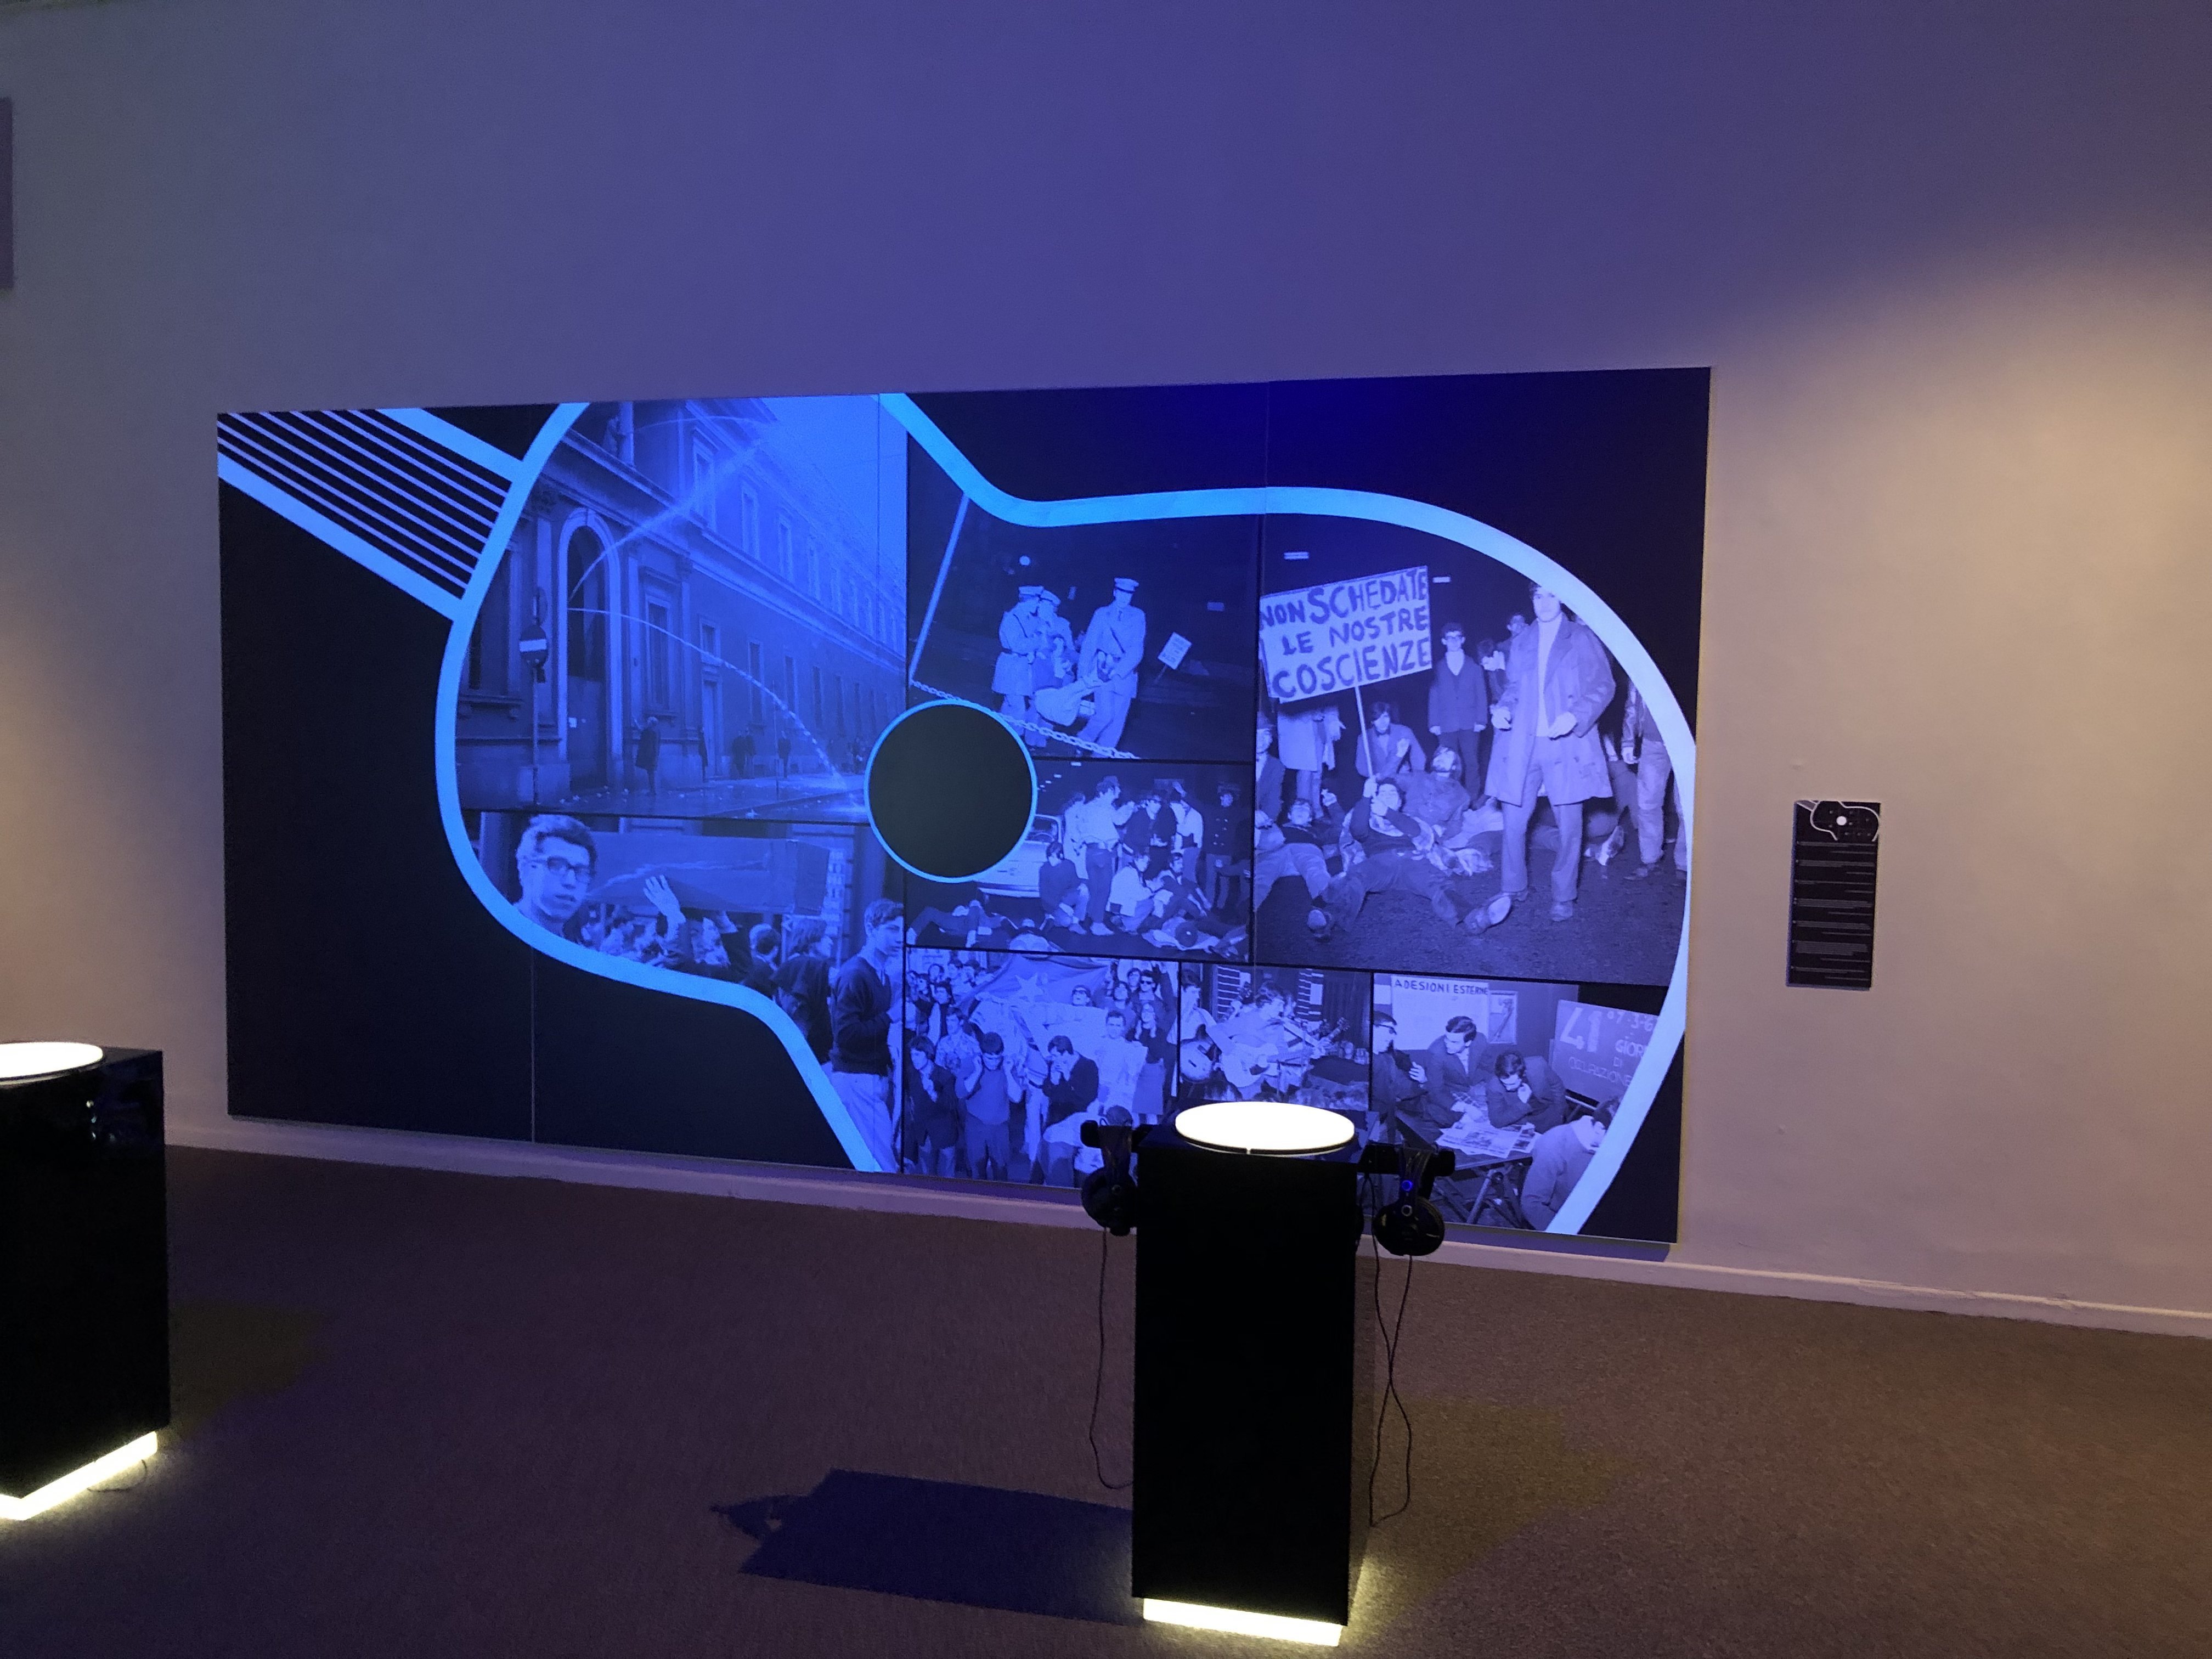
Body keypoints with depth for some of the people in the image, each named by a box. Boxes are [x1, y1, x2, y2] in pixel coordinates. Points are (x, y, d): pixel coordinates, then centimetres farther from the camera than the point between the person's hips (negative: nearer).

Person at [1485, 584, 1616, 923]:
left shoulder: (1581, 638, 3)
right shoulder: (1521, 642, 14)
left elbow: (1604, 686, -1)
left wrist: (1575, 716, -17)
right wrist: (1503, 708, -1)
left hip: (1566, 745, -3)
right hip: (1522, 745, 3)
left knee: (1569, 825, 3)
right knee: (1513, 821, 3)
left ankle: (1563, 897, 16)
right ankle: (1513, 889, 20)